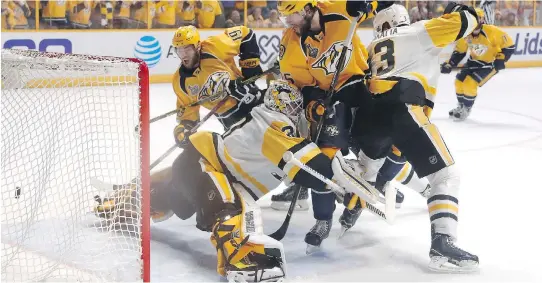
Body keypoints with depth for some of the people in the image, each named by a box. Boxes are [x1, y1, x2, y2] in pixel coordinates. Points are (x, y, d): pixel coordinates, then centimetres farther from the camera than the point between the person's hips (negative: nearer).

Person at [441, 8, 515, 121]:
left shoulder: (491, 31, -30)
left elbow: (509, 45, -20)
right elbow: (459, 51, 3)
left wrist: (501, 59, -24)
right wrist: (449, 64, -5)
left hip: (489, 63, -6)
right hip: (474, 60, 6)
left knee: (470, 83, -18)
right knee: (459, 81, 4)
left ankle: (466, 109, 3)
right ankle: (461, 106, 28)